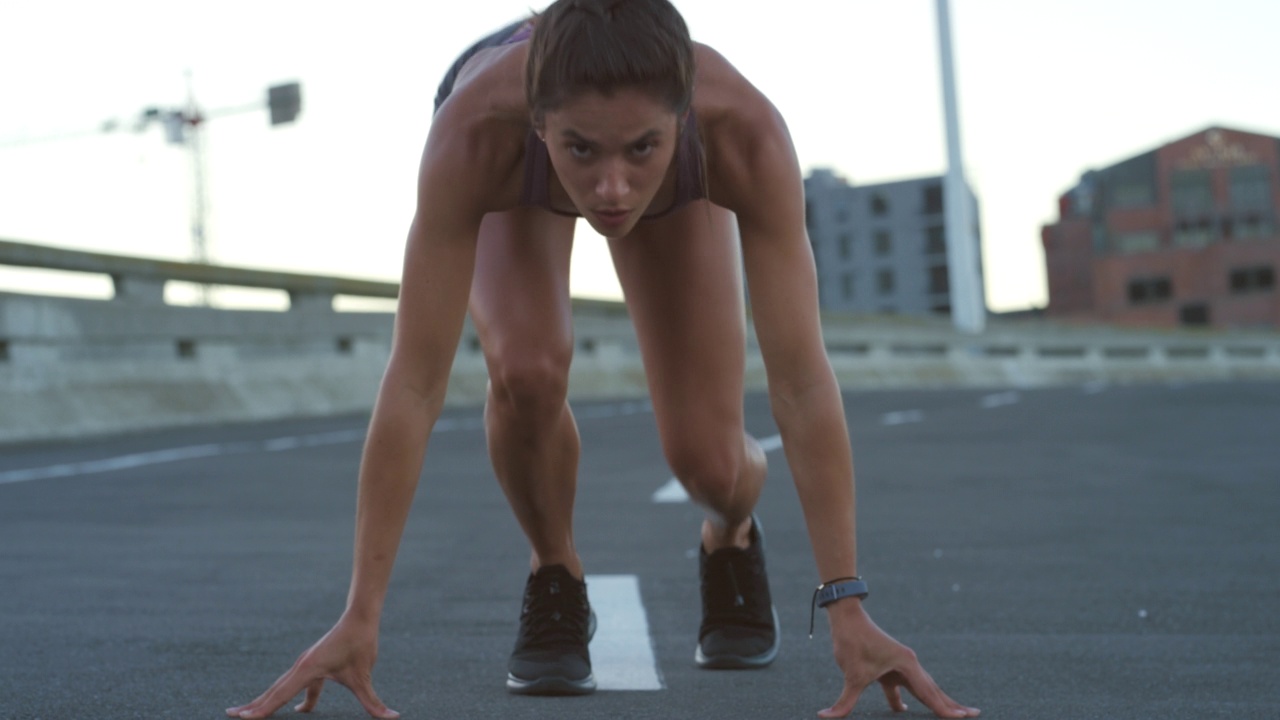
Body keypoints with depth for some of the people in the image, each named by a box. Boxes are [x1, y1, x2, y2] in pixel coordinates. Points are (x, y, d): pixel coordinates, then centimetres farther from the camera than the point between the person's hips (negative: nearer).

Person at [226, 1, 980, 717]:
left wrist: (848, 608, -43)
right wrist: (360, 617, -41)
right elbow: (416, 382, -42)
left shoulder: (743, 132, -44)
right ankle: (555, 581, 0)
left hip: (681, 183, 1)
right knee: (528, 370, -31)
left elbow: (802, 378, -42)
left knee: (709, 463, -14)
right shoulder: (476, 131, -45)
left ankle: (732, 538, 25)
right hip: (517, 168, 0)